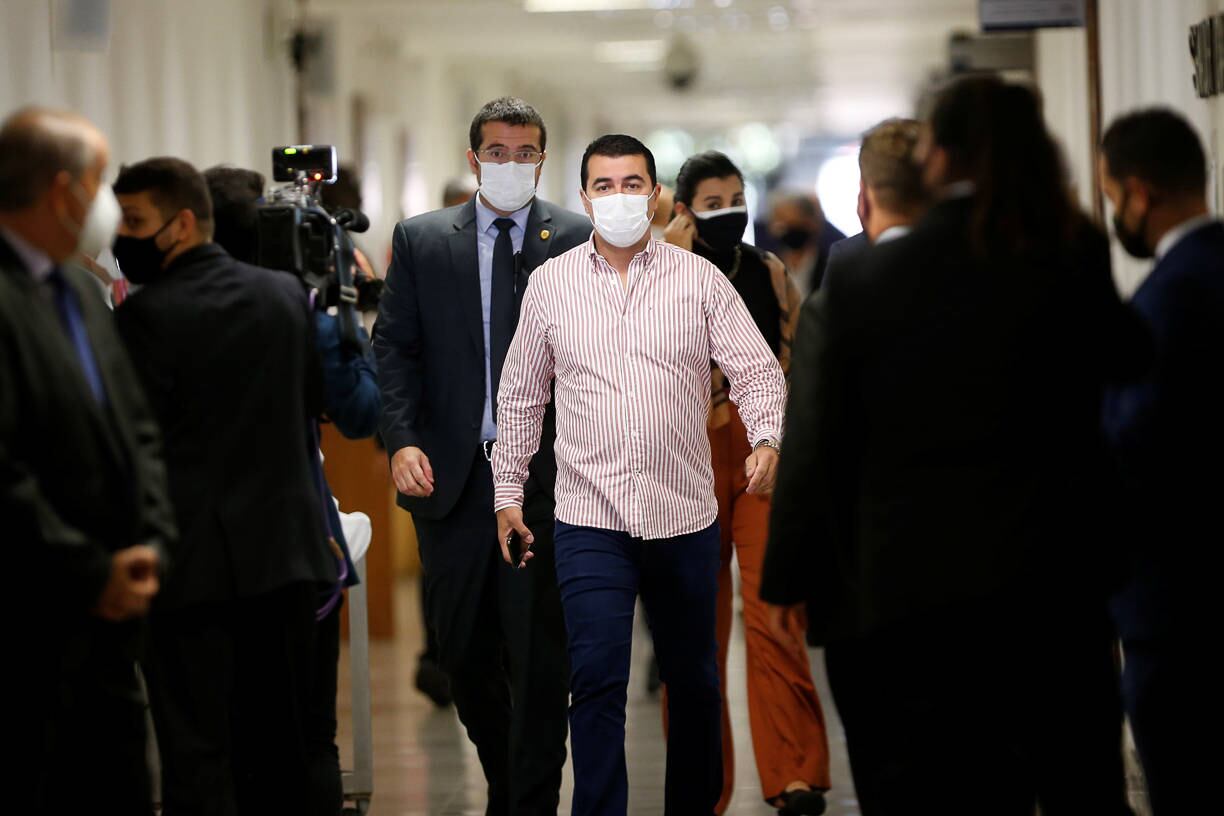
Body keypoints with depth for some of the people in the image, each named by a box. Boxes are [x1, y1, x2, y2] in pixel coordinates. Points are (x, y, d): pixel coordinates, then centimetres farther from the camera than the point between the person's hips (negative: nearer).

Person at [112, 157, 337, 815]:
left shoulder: (148, 315, -14)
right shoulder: (286, 294, 5)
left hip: (193, 561, -6)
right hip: (284, 545, 6)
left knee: (197, 750, -4)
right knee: (278, 742, 14)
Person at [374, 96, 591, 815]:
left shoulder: (580, 242, 3)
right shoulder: (420, 241, 8)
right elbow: (395, 346, 4)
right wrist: (403, 440, -9)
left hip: (545, 476, -2)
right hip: (451, 477, 2)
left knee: (538, 656, -2)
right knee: (463, 649, 10)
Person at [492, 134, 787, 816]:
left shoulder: (700, 280, 2)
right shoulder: (551, 284, 6)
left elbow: (757, 369, -3)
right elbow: (522, 394, 13)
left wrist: (767, 439, -22)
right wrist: (508, 491, 12)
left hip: (687, 514, 1)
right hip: (590, 520, -1)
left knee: (693, 677, 12)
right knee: (597, 680, -9)